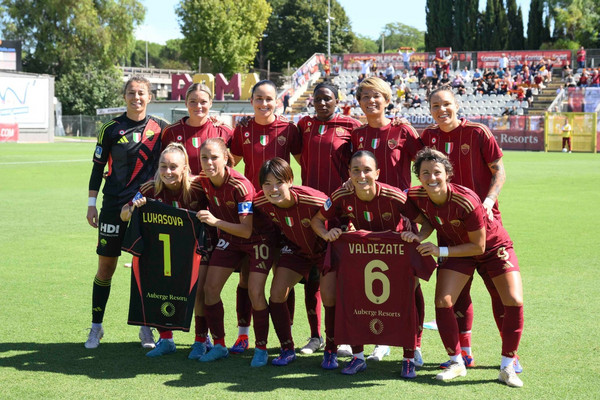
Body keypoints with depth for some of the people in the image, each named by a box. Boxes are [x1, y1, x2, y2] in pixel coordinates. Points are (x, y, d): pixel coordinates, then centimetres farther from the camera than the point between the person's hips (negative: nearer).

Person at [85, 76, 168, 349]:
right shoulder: (111, 129, -2)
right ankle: (96, 327, 15)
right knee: (106, 265, 3)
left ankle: (146, 327, 14)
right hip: (114, 204, -1)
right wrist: (92, 203, 0)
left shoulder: (160, 128, 3)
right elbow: (98, 166, 3)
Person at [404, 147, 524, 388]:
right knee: (442, 302, -12)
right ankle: (456, 363, 7)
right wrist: (418, 237, -18)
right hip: (455, 248, 4)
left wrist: (441, 251, -27)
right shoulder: (416, 197, -21)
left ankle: (507, 367, 1)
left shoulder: (466, 201, -34)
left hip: (493, 246, -3)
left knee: (514, 303, -15)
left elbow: (478, 246, -25)